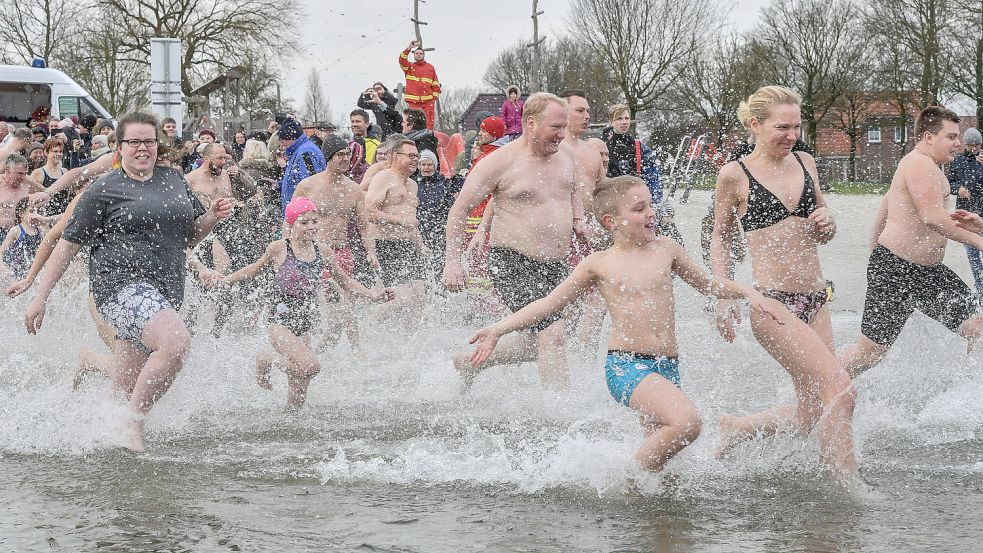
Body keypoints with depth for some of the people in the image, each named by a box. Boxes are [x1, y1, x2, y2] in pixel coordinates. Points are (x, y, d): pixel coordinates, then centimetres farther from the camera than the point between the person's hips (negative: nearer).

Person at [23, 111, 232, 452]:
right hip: (122, 283, -6)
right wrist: (40, 298, 0)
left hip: (164, 293, 6)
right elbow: (67, 245, 3)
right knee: (176, 343, -29)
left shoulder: (174, 180, 17)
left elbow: (189, 236, 26)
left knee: (125, 387, 4)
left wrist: (213, 217, 5)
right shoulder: (104, 191, 2)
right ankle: (133, 425, -17)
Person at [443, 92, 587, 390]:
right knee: (552, 335, -19)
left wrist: (578, 220, 9)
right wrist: (453, 260, -14)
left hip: (556, 265, 8)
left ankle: (471, 361, 35)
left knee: (538, 342, 15)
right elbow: (460, 208, -7)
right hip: (513, 263, -8)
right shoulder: (501, 162, -12)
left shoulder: (564, 154, 8)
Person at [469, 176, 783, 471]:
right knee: (687, 421, -28)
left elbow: (707, 284, 27)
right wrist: (498, 329, 2)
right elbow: (549, 305, 9)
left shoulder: (665, 249, 11)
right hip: (626, 365, -5)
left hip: (668, 368, 6)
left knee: (657, 454, 5)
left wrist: (748, 293, 12)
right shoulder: (598, 265, 1)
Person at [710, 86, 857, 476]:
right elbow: (721, 239, 8)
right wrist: (723, 298, 0)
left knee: (811, 416, 8)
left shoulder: (805, 163, 11)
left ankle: (731, 429, 30)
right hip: (771, 301, -6)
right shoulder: (735, 175, -3)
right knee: (840, 388, -18)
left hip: (815, 300, 6)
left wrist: (826, 225, -1)